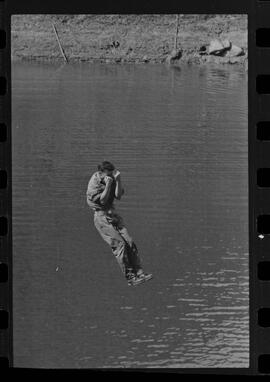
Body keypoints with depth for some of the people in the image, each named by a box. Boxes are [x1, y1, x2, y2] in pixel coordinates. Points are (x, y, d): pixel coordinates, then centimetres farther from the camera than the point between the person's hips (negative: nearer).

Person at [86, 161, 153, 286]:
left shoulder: (111, 179, 6)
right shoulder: (94, 183, -12)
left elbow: (118, 196, -3)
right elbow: (102, 200, -17)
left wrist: (118, 180, -12)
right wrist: (107, 185, -22)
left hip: (113, 215, 7)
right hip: (101, 217, -7)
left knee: (129, 243, -4)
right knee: (119, 244, -15)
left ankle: (139, 272, -5)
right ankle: (130, 277, -13)